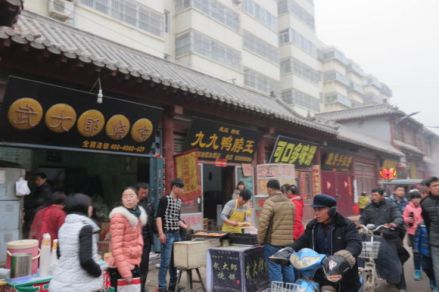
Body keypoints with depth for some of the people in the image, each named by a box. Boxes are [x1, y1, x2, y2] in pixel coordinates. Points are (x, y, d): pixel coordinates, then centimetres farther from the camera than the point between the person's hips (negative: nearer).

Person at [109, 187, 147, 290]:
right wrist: (125, 272, -22)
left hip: (134, 264, 8)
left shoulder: (139, 214, 6)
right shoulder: (119, 216, -16)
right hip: (120, 268, -7)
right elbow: (116, 246, -19)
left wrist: (138, 248, -5)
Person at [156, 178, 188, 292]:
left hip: (177, 234, 7)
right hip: (167, 234, -7)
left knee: (175, 261, 13)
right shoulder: (164, 199, -8)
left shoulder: (179, 201, 14)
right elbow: (159, 216, -13)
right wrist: (161, 233, -21)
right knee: (165, 262, -3)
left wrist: (185, 226, 10)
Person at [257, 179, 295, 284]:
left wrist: (260, 240, -5)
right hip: (288, 241, 7)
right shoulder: (290, 202, 13)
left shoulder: (270, 202, -12)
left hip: (273, 242, -7)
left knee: (275, 269, 0)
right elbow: (292, 222, 17)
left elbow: (263, 223, -15)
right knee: (288, 268, 15)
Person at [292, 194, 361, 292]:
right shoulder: (312, 226, 8)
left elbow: (355, 243, -22)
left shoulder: (346, 225, -8)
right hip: (321, 275, 3)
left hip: (343, 275, -3)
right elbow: (302, 242, 7)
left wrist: (347, 254, -46)